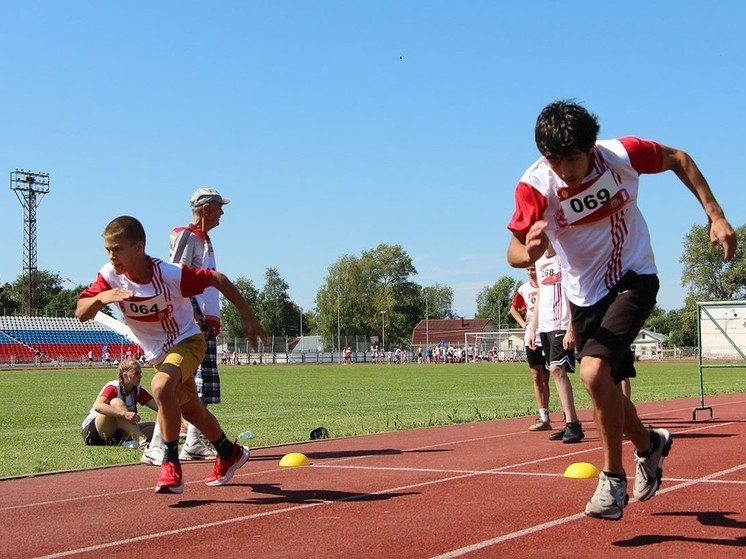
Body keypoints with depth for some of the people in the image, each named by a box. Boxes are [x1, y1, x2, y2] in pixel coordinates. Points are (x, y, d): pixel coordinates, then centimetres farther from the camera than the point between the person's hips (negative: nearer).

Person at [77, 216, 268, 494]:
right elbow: (81, 314, -19)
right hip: (158, 353, 6)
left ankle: (171, 465, -23)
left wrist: (247, 317, -16)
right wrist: (100, 297, -41)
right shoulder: (110, 276, -16)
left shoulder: (169, 274, -29)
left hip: (187, 341, -6)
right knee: (191, 411, 19)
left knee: (161, 386, -34)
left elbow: (217, 279, -19)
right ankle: (230, 454, 45)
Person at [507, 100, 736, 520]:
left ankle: (614, 478, -8)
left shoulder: (623, 155, -20)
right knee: (606, 389, 13)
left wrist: (715, 216, -7)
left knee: (594, 370, -25)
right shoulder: (535, 186, -20)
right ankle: (649, 444, 45)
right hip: (584, 295, 3)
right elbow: (514, 251, -26)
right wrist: (529, 251, -51)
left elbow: (680, 159, -1)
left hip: (634, 280, -3)